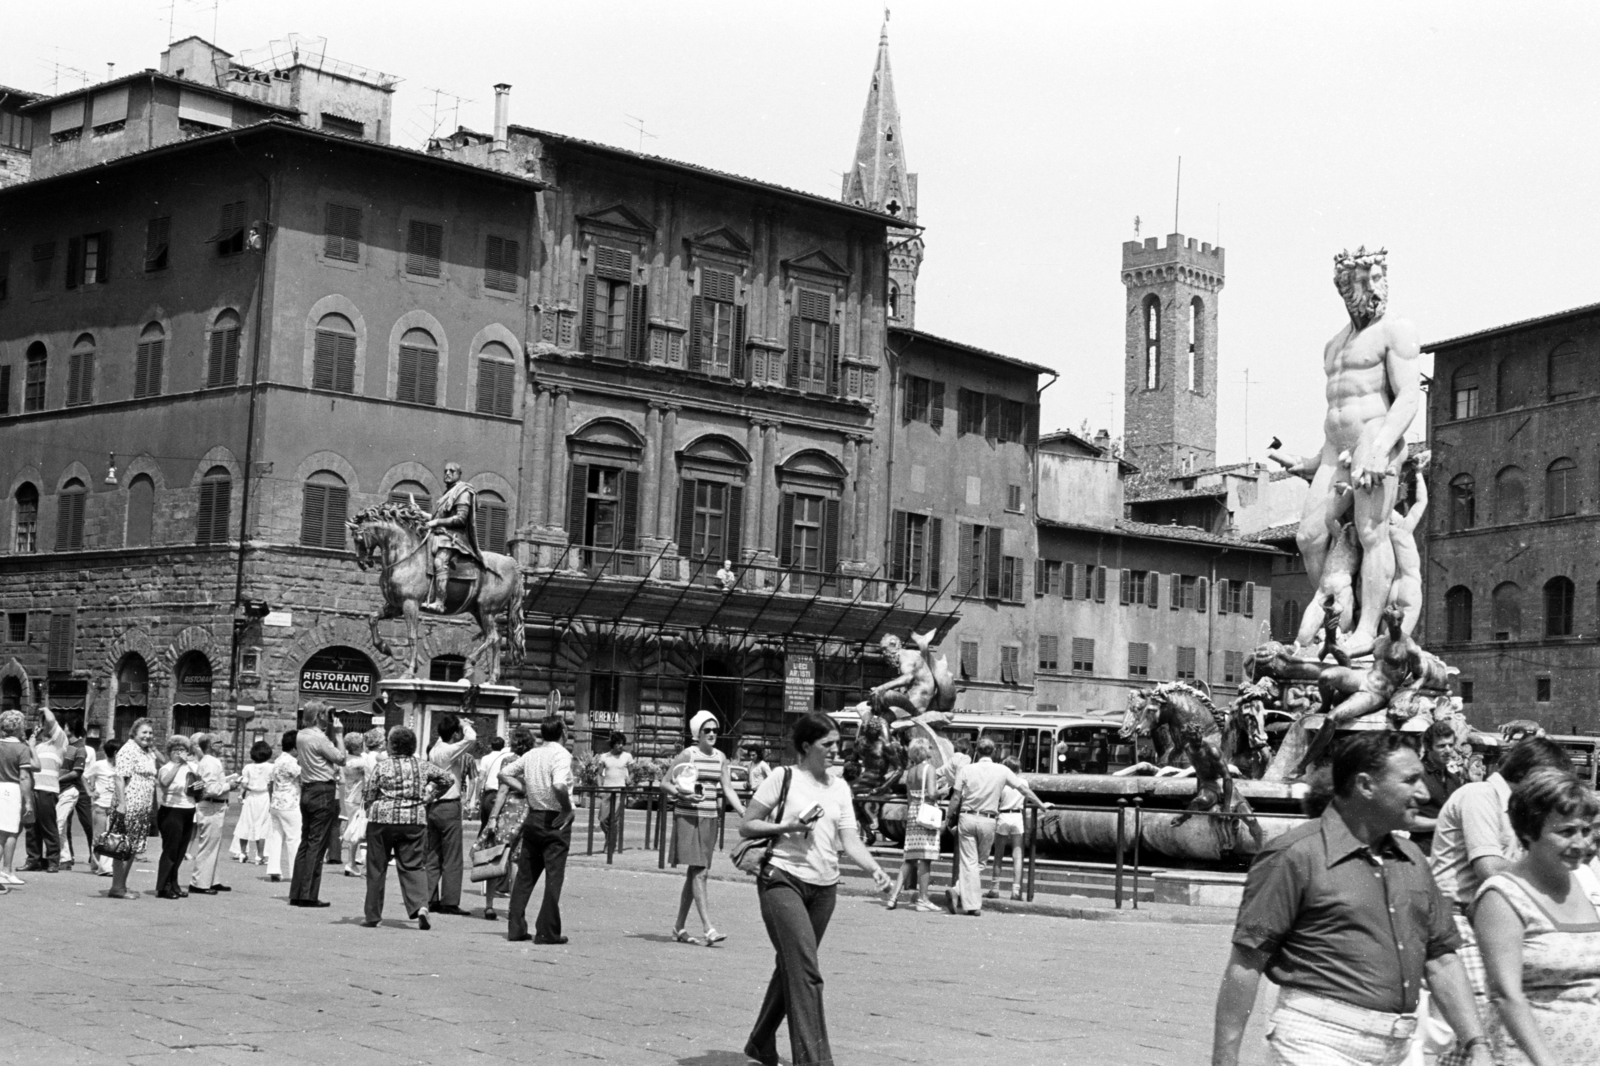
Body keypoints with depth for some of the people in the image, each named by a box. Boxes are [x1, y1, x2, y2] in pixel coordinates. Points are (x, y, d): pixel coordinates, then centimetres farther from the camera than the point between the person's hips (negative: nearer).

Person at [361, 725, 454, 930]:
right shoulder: (422, 766, 5)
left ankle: (372, 915, 13)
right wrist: (428, 793, 18)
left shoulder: (381, 766, -6)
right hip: (415, 821, 2)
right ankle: (420, 905, -18)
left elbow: (367, 797, -3)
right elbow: (447, 778, 15)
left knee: (376, 868, 8)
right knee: (412, 865, 5)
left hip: (382, 820, -2)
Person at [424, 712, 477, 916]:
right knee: (452, 858, -2)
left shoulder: (434, 751, 8)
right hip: (449, 806, -8)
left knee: (432, 857, 10)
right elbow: (471, 738, -26)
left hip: (432, 806, 8)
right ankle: (449, 902, -2)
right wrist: (465, 725, -6)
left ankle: (431, 899, 10)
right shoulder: (450, 751, -14)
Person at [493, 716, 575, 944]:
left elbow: (504, 773, 15)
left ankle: (516, 927, 13)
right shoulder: (561, 755, -13)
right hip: (555, 820, -7)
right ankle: (547, 931, -2)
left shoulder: (531, 755, 8)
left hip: (533, 817, 7)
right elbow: (559, 785, -30)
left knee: (525, 875, 13)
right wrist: (567, 808, -16)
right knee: (554, 877, -1)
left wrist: (525, 788, 10)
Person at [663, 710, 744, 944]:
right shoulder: (687, 755, -5)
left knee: (696, 873, 11)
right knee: (700, 872, -12)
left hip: (710, 819, 6)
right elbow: (664, 783, -3)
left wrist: (745, 813, -5)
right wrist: (683, 794, -20)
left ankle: (679, 926, 22)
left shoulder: (720, 758, 10)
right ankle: (709, 929, -17)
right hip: (688, 817, -6)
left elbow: (728, 790, 7)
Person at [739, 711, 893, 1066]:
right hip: (782, 880, -6)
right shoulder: (784, 778, -4)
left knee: (791, 969, 16)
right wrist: (789, 826, -15)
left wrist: (874, 869, -14)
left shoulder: (840, 788, 11)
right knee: (806, 972, -15)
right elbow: (745, 827, -2)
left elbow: (850, 840, 4)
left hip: (824, 887, 6)